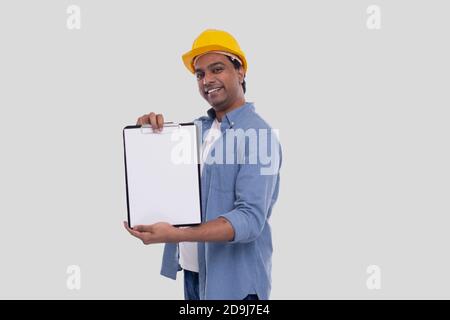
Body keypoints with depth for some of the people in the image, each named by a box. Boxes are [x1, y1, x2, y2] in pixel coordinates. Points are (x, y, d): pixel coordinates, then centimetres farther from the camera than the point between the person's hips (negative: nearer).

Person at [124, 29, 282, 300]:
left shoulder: (259, 135, -15)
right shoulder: (199, 127, 6)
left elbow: (250, 219, -24)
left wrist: (175, 235, -34)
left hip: (233, 281, -6)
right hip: (192, 270, 6)